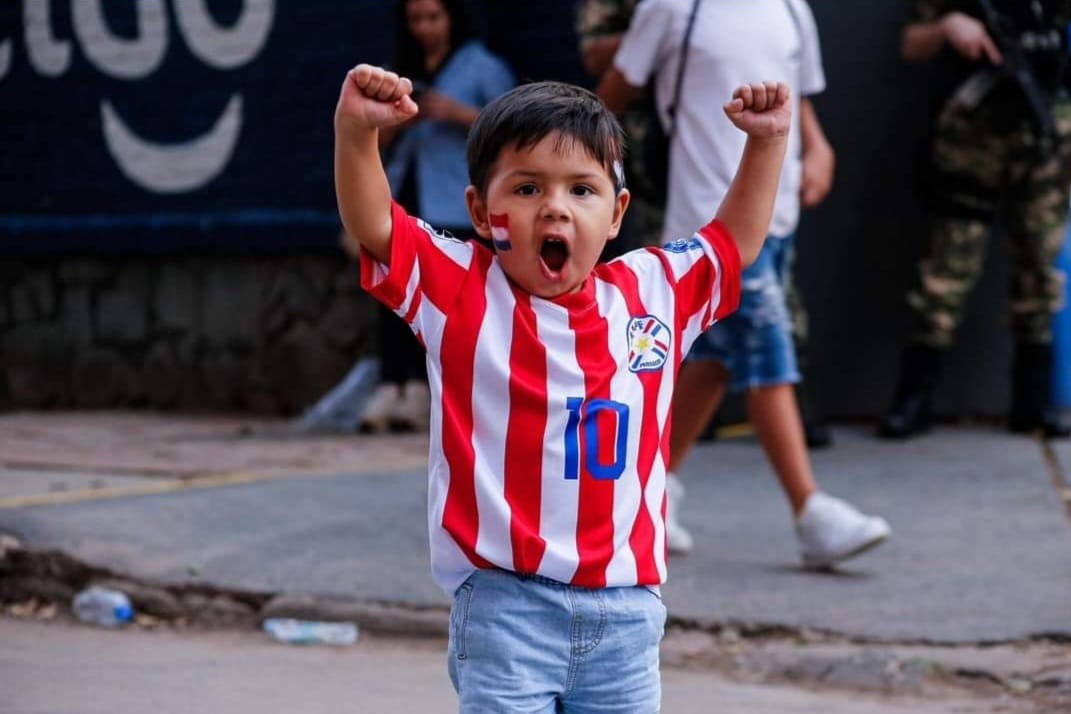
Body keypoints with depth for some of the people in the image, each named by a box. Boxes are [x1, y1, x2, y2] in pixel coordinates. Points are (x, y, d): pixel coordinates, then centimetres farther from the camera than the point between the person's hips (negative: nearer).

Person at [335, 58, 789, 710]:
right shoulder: (462, 292, -1)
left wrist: (767, 142, 15)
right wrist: (356, 131, -27)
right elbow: (373, 224, -11)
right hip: (506, 602, -4)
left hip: (626, 605, 4)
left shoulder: (656, 293, 9)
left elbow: (737, 240, 24)